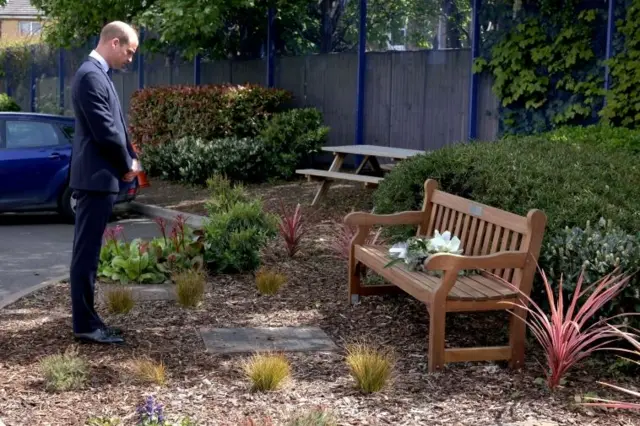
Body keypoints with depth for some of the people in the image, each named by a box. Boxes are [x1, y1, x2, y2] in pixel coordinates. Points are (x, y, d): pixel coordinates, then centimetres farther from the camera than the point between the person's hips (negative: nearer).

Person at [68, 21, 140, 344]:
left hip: (99, 176, 10)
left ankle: (87, 319, 20)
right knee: (86, 252, -5)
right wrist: (128, 165, -6)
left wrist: (130, 160, 7)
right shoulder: (91, 75, -16)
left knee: (89, 252, 13)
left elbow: (114, 126, 20)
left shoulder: (98, 73, 15)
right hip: (96, 177, -10)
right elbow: (104, 132, -20)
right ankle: (85, 325, -1)